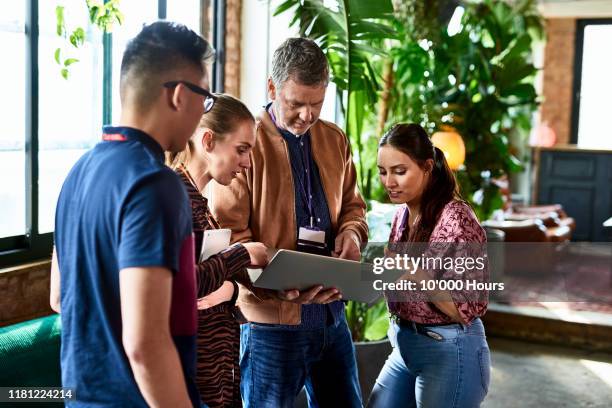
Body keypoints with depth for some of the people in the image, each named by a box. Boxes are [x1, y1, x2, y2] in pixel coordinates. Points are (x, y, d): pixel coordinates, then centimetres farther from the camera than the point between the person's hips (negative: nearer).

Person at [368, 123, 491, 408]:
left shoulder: (455, 217, -18)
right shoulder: (403, 213, 5)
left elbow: (468, 308, -18)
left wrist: (416, 275, -28)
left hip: (450, 353, -8)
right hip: (405, 347, 8)